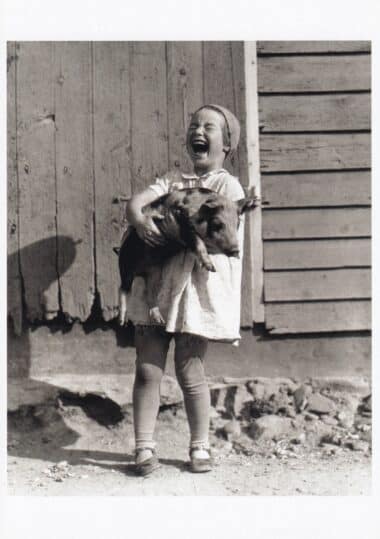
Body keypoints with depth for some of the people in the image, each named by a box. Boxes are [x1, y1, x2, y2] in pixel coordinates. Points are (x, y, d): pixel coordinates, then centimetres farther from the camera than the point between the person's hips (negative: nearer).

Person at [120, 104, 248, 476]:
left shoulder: (228, 186, 1)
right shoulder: (171, 180, 16)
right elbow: (135, 202, 0)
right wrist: (140, 222, -22)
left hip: (196, 288, -4)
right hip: (153, 283, 5)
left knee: (189, 371, 1)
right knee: (147, 370, 3)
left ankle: (200, 448, 18)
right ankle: (144, 449, 12)